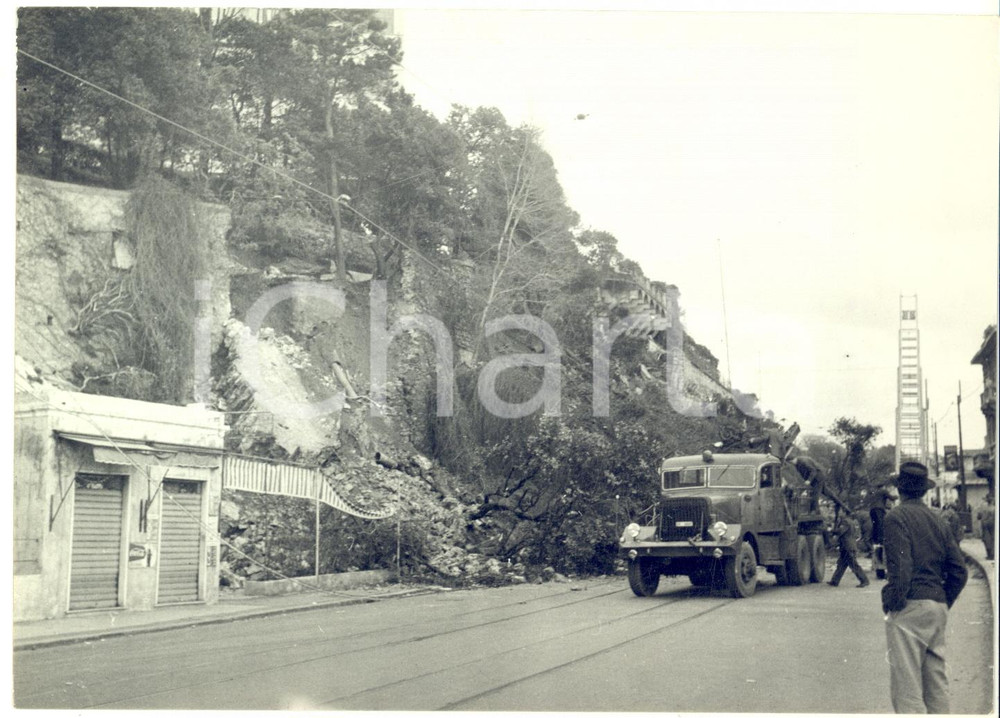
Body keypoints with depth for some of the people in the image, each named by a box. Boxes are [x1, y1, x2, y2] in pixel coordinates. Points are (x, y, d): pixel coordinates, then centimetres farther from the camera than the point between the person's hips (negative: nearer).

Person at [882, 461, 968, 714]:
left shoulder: (897, 517, -7)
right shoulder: (938, 520, 14)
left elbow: (900, 567, -18)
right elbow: (959, 571, 12)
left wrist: (891, 603, -9)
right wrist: (944, 602, 19)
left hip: (910, 608, -8)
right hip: (938, 607, 8)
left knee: (906, 685, -8)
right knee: (937, 684, 14)